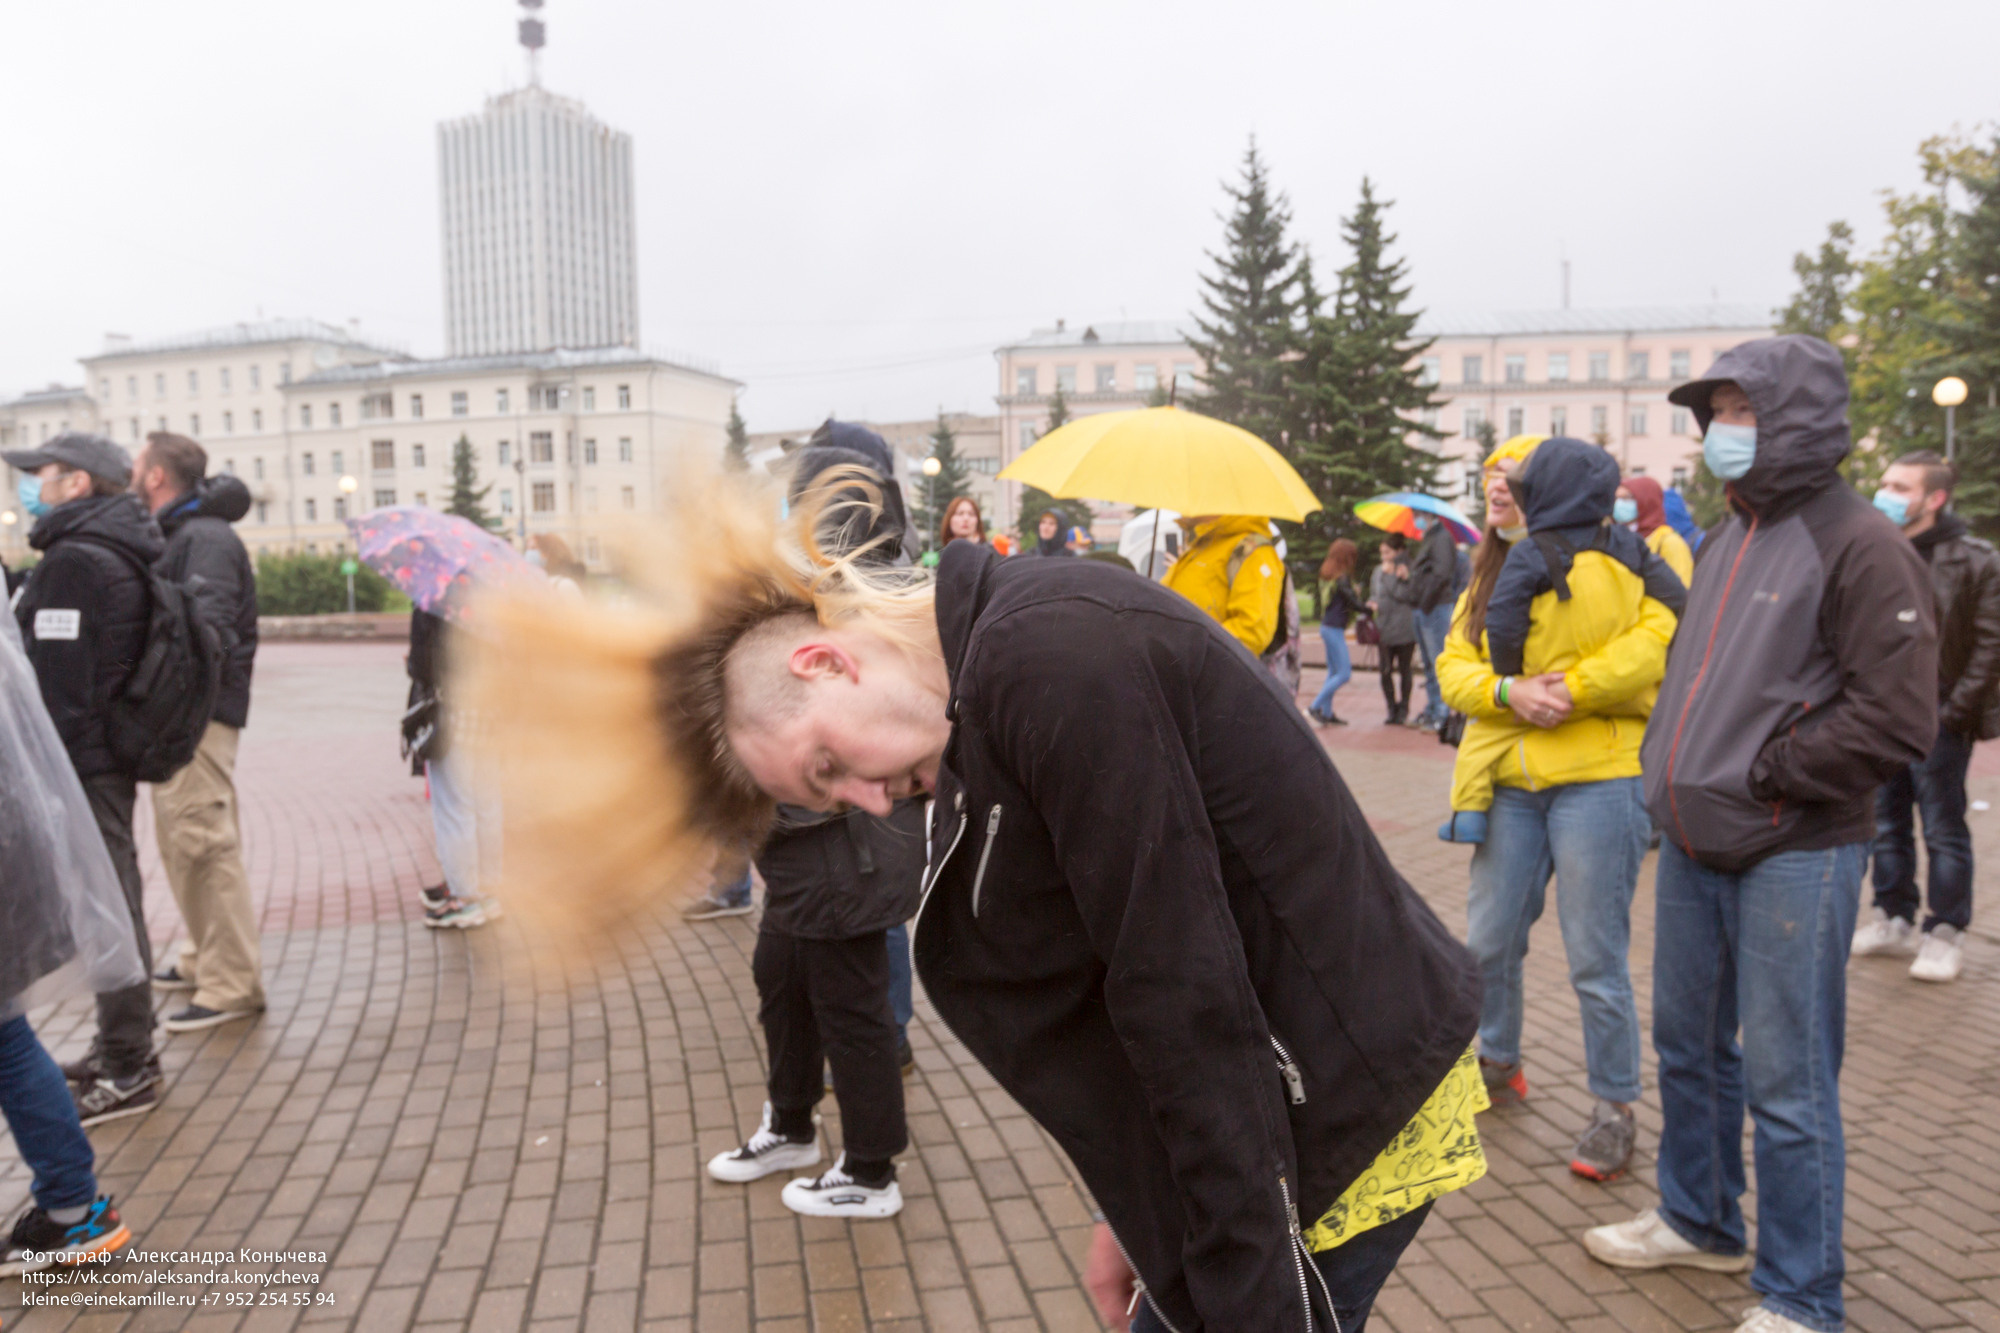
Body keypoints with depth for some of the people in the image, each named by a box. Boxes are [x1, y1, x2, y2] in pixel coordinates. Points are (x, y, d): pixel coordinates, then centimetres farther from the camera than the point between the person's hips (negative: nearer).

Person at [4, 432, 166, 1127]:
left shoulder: (74, 561, -17)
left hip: (82, 764, -10)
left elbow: (57, 684, -20)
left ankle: (127, 1072, 5)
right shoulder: (126, 552, 12)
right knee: (114, 901, 18)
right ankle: (125, 1045, 30)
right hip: (114, 757, 10)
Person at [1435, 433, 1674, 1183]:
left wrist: (1573, 687, -16)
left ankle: (1614, 1111, 18)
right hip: (1510, 782, 6)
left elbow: (1660, 633, -14)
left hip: (1596, 776, -6)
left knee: (1596, 960, 1)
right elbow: (1454, 665, 8)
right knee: (1489, 943, 13)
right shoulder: (1489, 576, 15)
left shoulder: (1603, 557, -5)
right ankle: (1498, 1066, 36)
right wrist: (1509, 692, -11)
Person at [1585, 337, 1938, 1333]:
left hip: (1794, 857, -8)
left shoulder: (1861, 546, -13)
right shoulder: (1729, 538, 13)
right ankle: (1698, 1222, 39)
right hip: (1694, 845, 8)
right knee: (1686, 1045, 19)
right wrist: (1674, 766, 9)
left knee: (1785, 1084, 1)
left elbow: (1897, 724, -18)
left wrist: (1763, 773, -16)